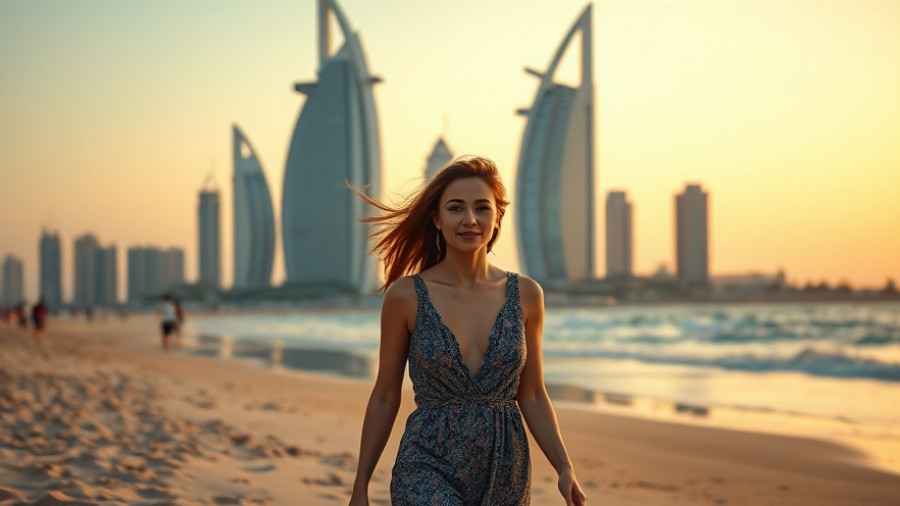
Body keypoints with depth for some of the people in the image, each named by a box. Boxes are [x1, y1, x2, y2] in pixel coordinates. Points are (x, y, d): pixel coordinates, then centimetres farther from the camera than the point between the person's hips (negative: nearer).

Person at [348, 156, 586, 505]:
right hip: (429, 468, -3)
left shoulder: (525, 294, 2)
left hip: (505, 473, 3)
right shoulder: (406, 296, -4)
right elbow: (385, 397, 2)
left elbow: (532, 395, 9)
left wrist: (565, 468, -2)